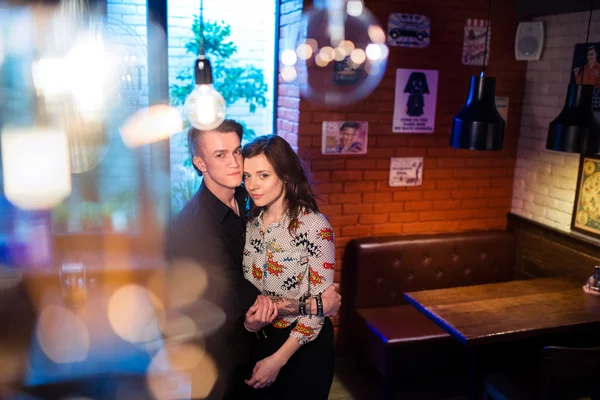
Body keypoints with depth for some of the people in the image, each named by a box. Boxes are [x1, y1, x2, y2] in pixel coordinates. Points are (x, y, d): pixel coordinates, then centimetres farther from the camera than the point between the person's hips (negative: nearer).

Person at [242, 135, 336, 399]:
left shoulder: (314, 226, -20)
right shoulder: (250, 223, -2)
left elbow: (320, 302, -18)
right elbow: (247, 286, 9)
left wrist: (278, 358, -17)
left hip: (304, 345, -5)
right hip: (259, 340, 5)